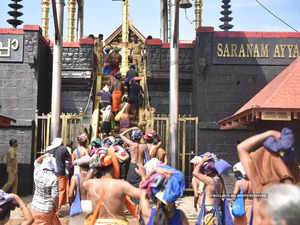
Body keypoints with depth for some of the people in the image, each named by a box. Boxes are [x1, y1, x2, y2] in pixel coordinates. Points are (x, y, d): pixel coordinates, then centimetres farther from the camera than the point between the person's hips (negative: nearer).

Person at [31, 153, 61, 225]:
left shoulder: (37, 174, -7)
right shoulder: (53, 179, -21)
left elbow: (36, 162, 17)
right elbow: (55, 197, -18)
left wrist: (43, 156, 8)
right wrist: (56, 208, -3)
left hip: (35, 207, 6)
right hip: (46, 209, -6)